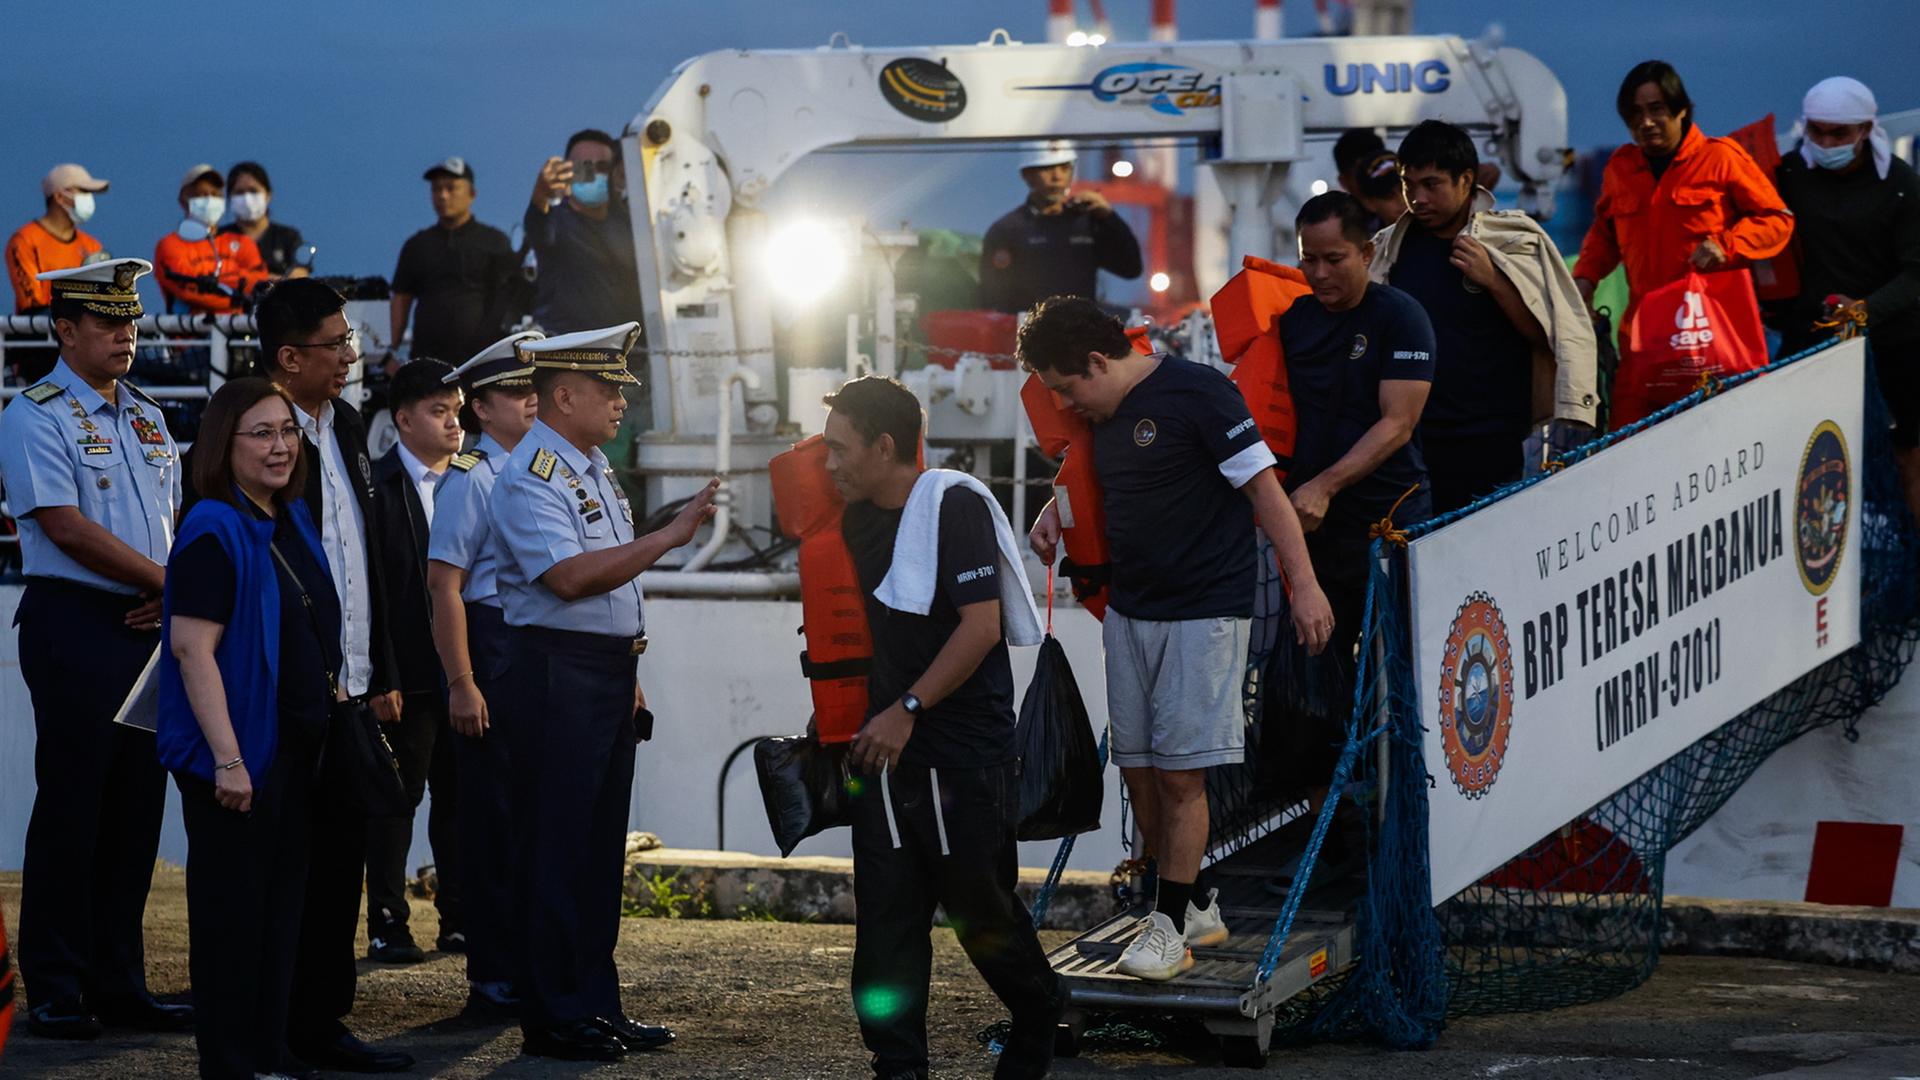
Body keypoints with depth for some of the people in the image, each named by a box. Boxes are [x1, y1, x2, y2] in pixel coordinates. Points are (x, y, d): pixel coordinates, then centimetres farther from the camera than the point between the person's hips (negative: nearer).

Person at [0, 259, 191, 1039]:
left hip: (149, 630, 7)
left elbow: (179, 521, 16)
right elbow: (67, 527, -15)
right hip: (75, 625, -7)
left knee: (136, 810, 7)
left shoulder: (147, 418, 16)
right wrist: (171, 583, -13)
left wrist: (173, 597, -4)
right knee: (71, 810, -3)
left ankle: (120, 987, 13)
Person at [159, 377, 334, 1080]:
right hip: (240, 750, -9)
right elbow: (193, 647, -22)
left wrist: (331, 719, 18)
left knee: (283, 899, 13)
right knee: (231, 908, -1)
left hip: (296, 745, 9)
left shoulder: (293, 521, 10)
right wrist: (227, 758, -25)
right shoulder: (214, 531, -16)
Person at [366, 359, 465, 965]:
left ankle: (459, 919, 17)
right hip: (407, 675, -5)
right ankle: (386, 925, 7)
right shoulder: (378, 484, -5)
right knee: (396, 799, 1)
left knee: (460, 798, 9)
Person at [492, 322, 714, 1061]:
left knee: (600, 844, 12)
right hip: (555, 673, -10)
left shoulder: (595, 469, 16)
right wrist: (668, 537, -26)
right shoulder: (530, 478, -14)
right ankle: (555, 1019, 0)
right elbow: (568, 577, -26)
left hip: (609, 673, 10)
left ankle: (597, 1005, 19)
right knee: (555, 847, -5)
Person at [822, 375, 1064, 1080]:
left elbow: (981, 627, -19)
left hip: (966, 755, -7)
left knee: (984, 914, 5)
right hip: (888, 750, 7)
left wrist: (908, 709, -20)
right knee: (885, 920, 1)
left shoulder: (955, 505, -13)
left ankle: (1038, 1021, 30)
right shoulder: (859, 519, 12)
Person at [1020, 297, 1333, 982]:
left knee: (1181, 771, -8)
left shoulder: (1196, 393, -13)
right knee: (1139, 768, 7)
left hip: (1205, 611, -8)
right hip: (1129, 611, 8)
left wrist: (1304, 585, -19)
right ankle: (1196, 907, 21)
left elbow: (1264, 487, -15)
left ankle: (1169, 927, 0)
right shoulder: (1104, 414, 12)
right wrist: (1055, 509, 13)